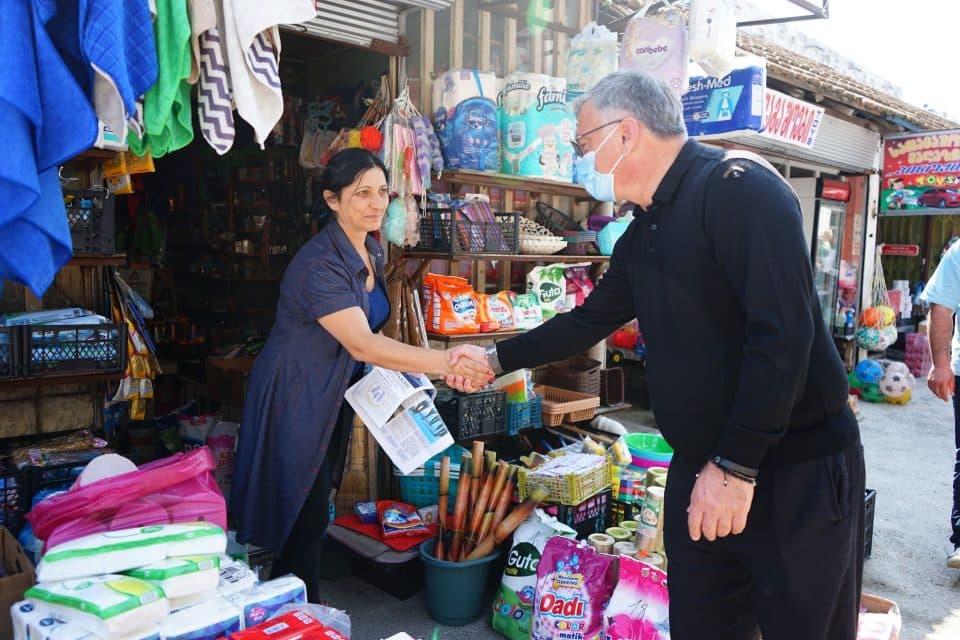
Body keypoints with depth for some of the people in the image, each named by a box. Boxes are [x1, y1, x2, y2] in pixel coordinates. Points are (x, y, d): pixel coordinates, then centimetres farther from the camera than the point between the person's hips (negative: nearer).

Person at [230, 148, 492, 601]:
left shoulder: (372, 252, 2)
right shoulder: (319, 264, -27)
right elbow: (361, 344, -35)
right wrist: (445, 362, -41)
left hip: (333, 396, 9)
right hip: (296, 398, -8)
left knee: (314, 508, 19)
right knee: (302, 516, 1)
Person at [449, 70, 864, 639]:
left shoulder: (736, 186, -17)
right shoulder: (641, 237, 10)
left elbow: (784, 331, -25)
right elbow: (590, 321, 21)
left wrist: (736, 466, -23)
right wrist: (496, 358, 25)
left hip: (798, 471, -7)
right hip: (700, 473, 8)